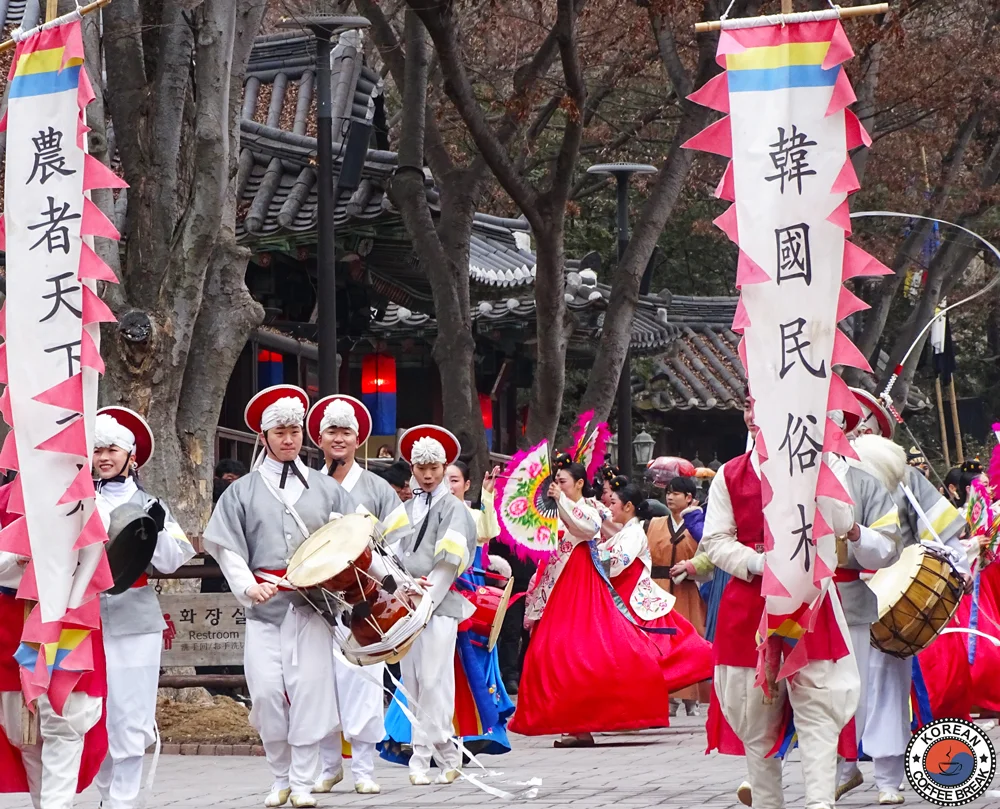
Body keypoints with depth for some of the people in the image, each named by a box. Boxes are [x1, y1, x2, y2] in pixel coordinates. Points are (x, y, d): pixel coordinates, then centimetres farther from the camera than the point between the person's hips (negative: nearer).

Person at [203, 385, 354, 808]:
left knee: (309, 688, -6)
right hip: (264, 603, 0)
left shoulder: (326, 488, 12)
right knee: (267, 690, -4)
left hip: (312, 600, 0)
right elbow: (226, 546, 4)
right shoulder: (242, 492, 9)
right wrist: (247, 586, -10)